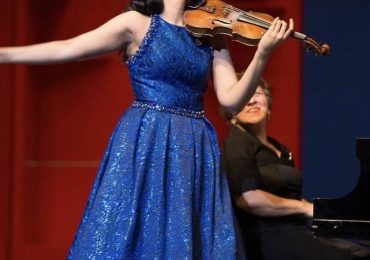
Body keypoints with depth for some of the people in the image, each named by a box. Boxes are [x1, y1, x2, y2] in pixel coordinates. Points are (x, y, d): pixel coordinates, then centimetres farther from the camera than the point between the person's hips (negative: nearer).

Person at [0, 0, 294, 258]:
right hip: (143, 144, -3)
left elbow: (231, 100, -1)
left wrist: (262, 54, -16)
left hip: (194, 151, 3)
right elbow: (66, 49, -3)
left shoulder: (212, 35, 9)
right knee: (125, 235, -5)